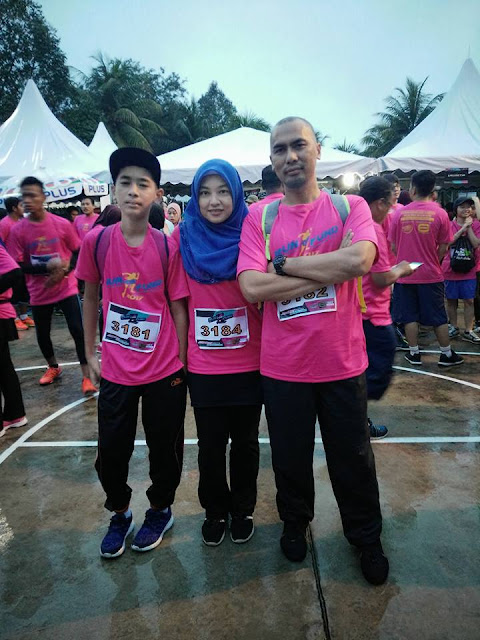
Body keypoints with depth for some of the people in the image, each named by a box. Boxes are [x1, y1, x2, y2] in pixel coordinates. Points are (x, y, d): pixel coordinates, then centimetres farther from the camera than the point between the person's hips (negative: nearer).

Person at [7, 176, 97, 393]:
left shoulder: (62, 224, -7)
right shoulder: (17, 230, -6)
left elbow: (78, 253, 3)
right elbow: (19, 266, -7)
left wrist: (64, 270, -15)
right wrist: (47, 267, -22)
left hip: (66, 288, -2)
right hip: (39, 293, 2)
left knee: (78, 330, -7)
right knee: (42, 334, 14)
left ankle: (86, 377, 4)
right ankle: (53, 367, 41)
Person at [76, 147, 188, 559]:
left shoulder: (168, 245, -8)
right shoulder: (96, 240, -5)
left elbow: (178, 307, -3)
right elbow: (91, 298, 6)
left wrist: (182, 363, -2)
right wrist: (90, 354, 8)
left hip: (165, 371, -1)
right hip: (115, 371, 1)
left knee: (165, 448, 14)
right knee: (111, 452, 13)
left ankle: (161, 510, 41)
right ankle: (119, 514, 42)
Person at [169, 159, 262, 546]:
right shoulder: (184, 237, -2)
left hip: (249, 363, 0)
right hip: (203, 366, 1)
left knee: (245, 442, 16)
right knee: (210, 445, 14)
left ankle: (243, 509, 40)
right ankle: (215, 510, 40)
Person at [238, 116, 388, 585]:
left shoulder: (350, 207, -1)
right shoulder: (259, 218, -2)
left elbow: (359, 259, -22)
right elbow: (252, 287, -17)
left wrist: (283, 264, -17)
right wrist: (328, 272, -17)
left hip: (342, 362, 0)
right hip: (282, 366, 1)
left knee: (353, 457, 17)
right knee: (290, 456, 19)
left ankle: (366, 537, 44)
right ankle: (294, 523, 49)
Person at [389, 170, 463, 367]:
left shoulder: (400, 213, -6)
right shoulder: (440, 213, -7)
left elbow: (393, 246, 0)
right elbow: (443, 248, -4)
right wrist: (433, 262, 14)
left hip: (405, 275, 0)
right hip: (431, 275, 0)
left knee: (410, 316, 11)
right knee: (438, 317, 10)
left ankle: (414, 353, 17)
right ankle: (446, 354, 20)